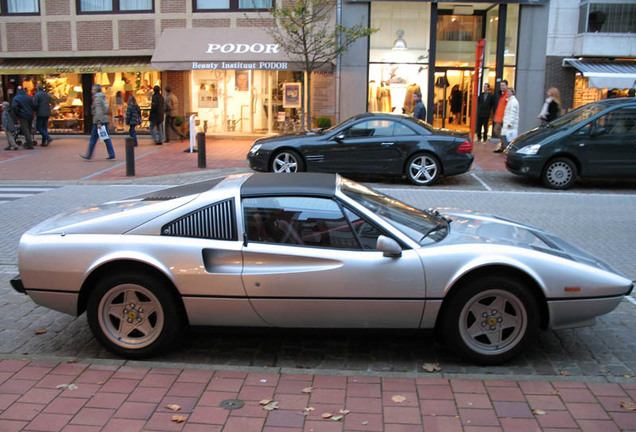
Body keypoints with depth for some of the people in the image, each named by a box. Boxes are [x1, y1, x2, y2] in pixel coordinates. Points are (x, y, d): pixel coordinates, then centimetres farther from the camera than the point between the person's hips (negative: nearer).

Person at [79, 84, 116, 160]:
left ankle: (88, 155, 4)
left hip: (99, 121, -9)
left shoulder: (97, 98, -11)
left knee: (93, 138, -2)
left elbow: (98, 111, -19)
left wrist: (99, 123, -23)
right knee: (106, 138, 7)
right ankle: (111, 154, 2)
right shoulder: (103, 98, 17)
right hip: (105, 120, 9)